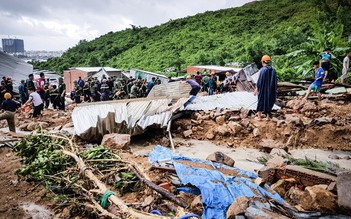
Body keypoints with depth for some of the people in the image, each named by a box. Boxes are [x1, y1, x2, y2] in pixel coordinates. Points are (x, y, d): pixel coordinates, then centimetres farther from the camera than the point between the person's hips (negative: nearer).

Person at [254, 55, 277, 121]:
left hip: (263, 89, -4)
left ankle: (259, 117, 14)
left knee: (261, 101, 9)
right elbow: (275, 81, 5)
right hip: (271, 89, 4)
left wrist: (256, 90, -8)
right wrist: (274, 89, 14)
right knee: (269, 101, 15)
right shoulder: (273, 70, 1)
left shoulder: (263, 69, -15)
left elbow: (259, 80, -15)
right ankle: (268, 117, 19)